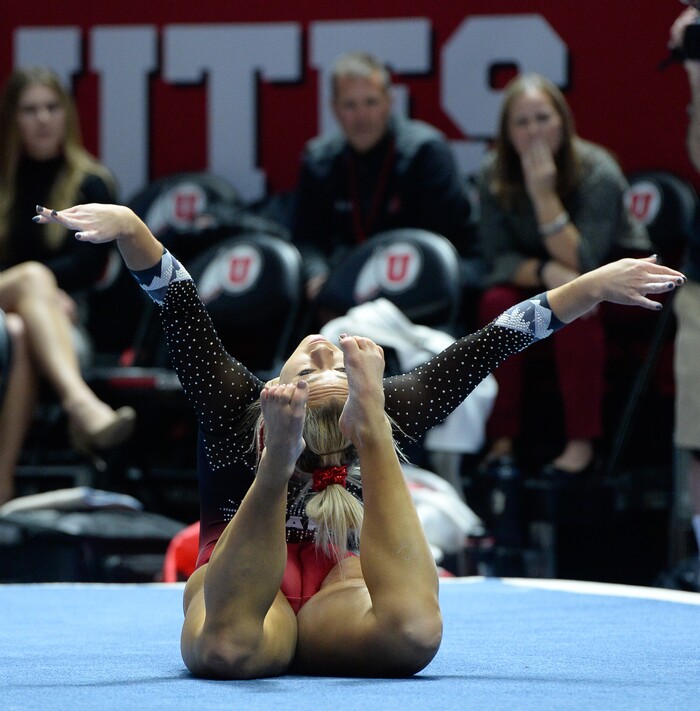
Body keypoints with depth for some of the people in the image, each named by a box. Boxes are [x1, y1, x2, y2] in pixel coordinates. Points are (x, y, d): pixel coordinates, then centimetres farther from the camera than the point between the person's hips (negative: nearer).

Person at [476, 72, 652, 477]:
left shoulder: (598, 174, -24)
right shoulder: (494, 175, -12)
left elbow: (581, 264, -30)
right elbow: (498, 257, -11)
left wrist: (545, 195, -37)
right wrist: (546, 272, -32)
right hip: (532, 275, 3)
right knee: (497, 303, -27)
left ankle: (583, 442, -31)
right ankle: (503, 439, -21)